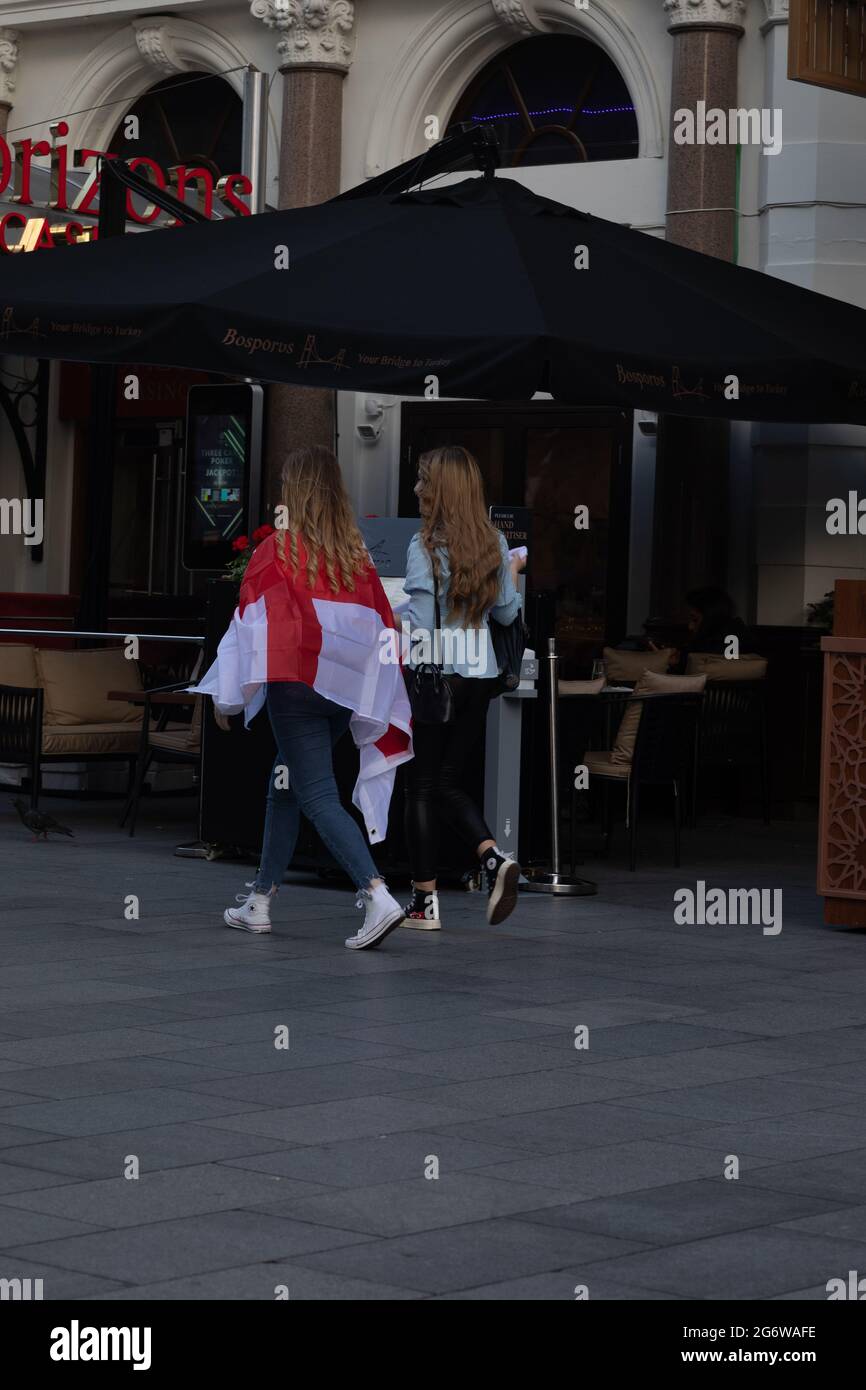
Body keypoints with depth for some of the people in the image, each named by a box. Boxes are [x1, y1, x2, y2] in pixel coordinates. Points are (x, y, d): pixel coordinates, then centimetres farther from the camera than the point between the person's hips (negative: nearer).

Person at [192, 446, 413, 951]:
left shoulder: (277, 550, -7)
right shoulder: (357, 553, 6)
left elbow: (252, 624, -6)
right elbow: (380, 624, 7)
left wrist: (228, 696, 2)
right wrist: (378, 704, 13)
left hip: (296, 687, -6)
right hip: (346, 691, 6)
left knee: (318, 797, -6)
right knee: (286, 788, 20)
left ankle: (377, 895, -23)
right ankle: (261, 900, 25)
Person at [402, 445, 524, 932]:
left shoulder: (425, 547, -13)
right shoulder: (495, 543, 4)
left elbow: (420, 623, -17)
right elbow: (506, 613, 8)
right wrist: (512, 575, 25)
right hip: (480, 675, 5)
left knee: (422, 786, 5)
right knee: (451, 782, 16)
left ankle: (426, 901, 7)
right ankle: (495, 858, -7)